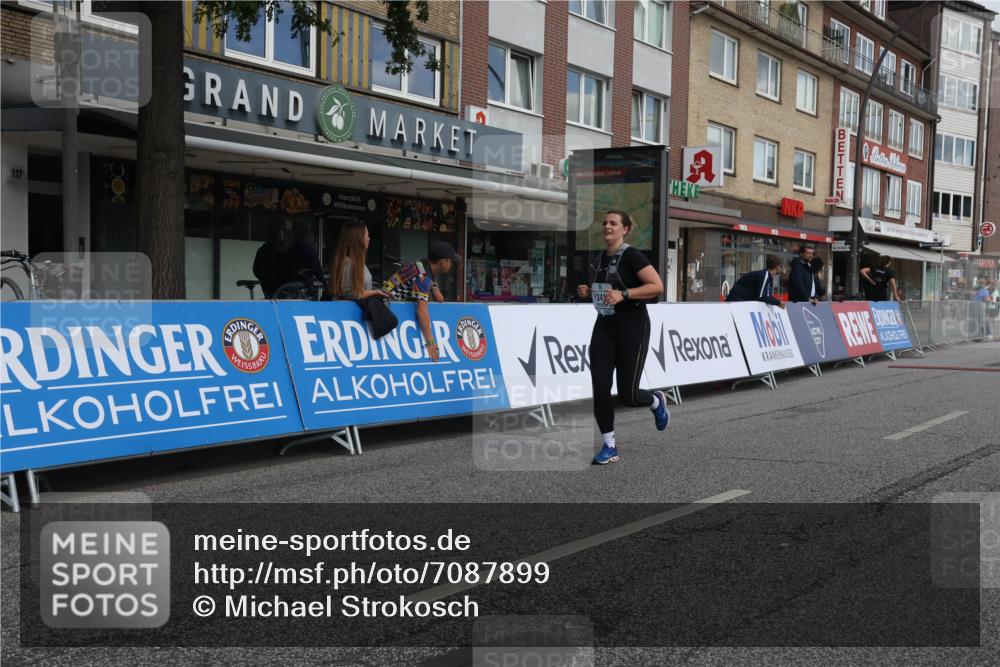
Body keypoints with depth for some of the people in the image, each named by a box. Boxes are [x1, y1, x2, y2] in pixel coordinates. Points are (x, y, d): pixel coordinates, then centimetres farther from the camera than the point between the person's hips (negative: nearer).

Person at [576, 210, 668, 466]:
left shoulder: (632, 255, -11)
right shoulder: (600, 259, 11)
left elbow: (657, 286, -18)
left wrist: (623, 294, -26)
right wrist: (589, 292, 5)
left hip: (632, 328, -6)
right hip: (604, 326, 6)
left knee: (628, 394, -4)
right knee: (599, 388, -6)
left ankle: (657, 401, 32)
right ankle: (609, 447, 5)